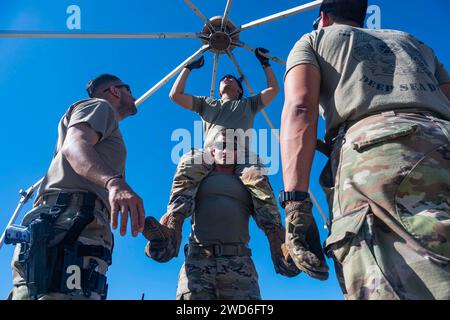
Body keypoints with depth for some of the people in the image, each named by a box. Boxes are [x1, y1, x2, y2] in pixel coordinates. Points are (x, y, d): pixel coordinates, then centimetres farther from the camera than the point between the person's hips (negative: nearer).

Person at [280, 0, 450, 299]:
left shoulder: (312, 41, 27)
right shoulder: (412, 42, 41)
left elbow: (299, 109, 5)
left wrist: (296, 202, -6)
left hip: (375, 151, -4)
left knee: (409, 289, -21)